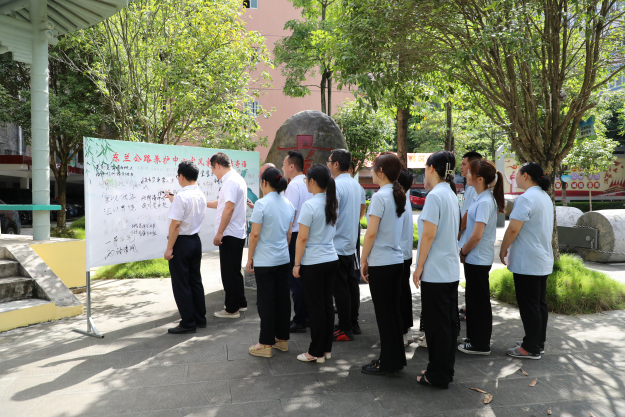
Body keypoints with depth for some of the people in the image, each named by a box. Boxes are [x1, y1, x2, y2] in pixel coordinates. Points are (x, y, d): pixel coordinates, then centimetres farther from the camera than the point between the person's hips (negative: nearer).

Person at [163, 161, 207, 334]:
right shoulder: (201, 195, 7)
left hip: (181, 242, -8)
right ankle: (200, 318, 25)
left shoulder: (181, 196, -19)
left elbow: (175, 224, -21)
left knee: (181, 284, 2)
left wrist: (169, 248, -16)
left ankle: (188, 323, 9)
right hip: (196, 240, 8)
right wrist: (174, 201, 29)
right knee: (195, 281, 16)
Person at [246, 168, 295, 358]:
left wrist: (249, 258, -5)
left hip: (265, 261, -6)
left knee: (266, 302, 1)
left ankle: (266, 344, 10)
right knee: (282, 299, 12)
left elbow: (255, 234, -14)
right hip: (283, 260, 6)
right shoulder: (288, 204, 5)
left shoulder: (262, 204, -15)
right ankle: (282, 339, 23)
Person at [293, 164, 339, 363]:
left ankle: (316, 352, 14)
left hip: (313, 263, -7)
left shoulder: (309, 205, -16)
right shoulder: (332, 203, 7)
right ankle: (326, 348, 25)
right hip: (331, 259, 7)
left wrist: (296, 264, -9)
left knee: (316, 308, 2)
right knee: (327, 304, 14)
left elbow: (302, 238, -16)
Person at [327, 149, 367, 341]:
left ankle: (345, 330, 4)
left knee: (340, 288, -3)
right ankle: (354, 323, 25)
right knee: (351, 284, 15)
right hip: (351, 243, 9)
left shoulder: (336, 185, -17)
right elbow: (362, 209, 21)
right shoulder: (356, 185, 11)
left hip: (337, 244, -9)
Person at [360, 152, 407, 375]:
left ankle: (388, 362, 14)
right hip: (396, 260, 8)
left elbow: (371, 234, -18)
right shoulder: (399, 195, 10)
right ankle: (397, 358, 26)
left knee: (384, 313, 2)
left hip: (380, 263, -8)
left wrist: (363, 260, -7)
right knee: (394, 310, 15)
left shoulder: (380, 196, -15)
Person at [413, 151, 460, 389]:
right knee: (449, 322, 15)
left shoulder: (435, 195, -16)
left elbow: (429, 234, -19)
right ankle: (446, 370, 27)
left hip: (435, 271, -9)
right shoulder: (451, 194, 11)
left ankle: (437, 376, 13)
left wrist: (419, 267, -12)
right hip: (451, 270, 9)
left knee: (437, 324, 1)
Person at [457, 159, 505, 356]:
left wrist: (463, 252, -9)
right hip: (474, 258, 9)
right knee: (473, 299, 19)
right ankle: (474, 338, 33)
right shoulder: (479, 198, 8)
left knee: (479, 301, 3)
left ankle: (481, 345, 17)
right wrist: (465, 251, 8)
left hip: (478, 259, -9)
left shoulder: (485, 202, -21)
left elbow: (476, 236, -24)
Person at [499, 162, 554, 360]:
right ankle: (539, 343, 26)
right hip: (543, 260, 10)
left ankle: (531, 348, 8)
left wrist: (503, 249, -8)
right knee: (539, 303, 16)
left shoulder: (526, 198, -19)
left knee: (529, 306, -1)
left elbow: (513, 229, -22)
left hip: (526, 262, -10)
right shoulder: (545, 197, 13)